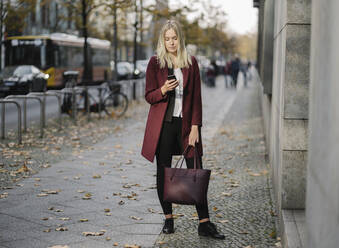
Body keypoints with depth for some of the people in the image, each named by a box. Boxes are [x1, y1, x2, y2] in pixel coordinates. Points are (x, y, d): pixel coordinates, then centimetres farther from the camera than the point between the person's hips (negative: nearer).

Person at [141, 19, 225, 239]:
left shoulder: (191, 63, 5)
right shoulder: (155, 63, 2)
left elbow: (196, 97, 3)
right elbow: (149, 96, 3)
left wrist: (195, 126, -5)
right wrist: (163, 90, -19)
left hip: (185, 123, 0)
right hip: (163, 124, 0)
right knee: (163, 172, 5)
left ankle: (205, 223, 0)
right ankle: (168, 219, 20)